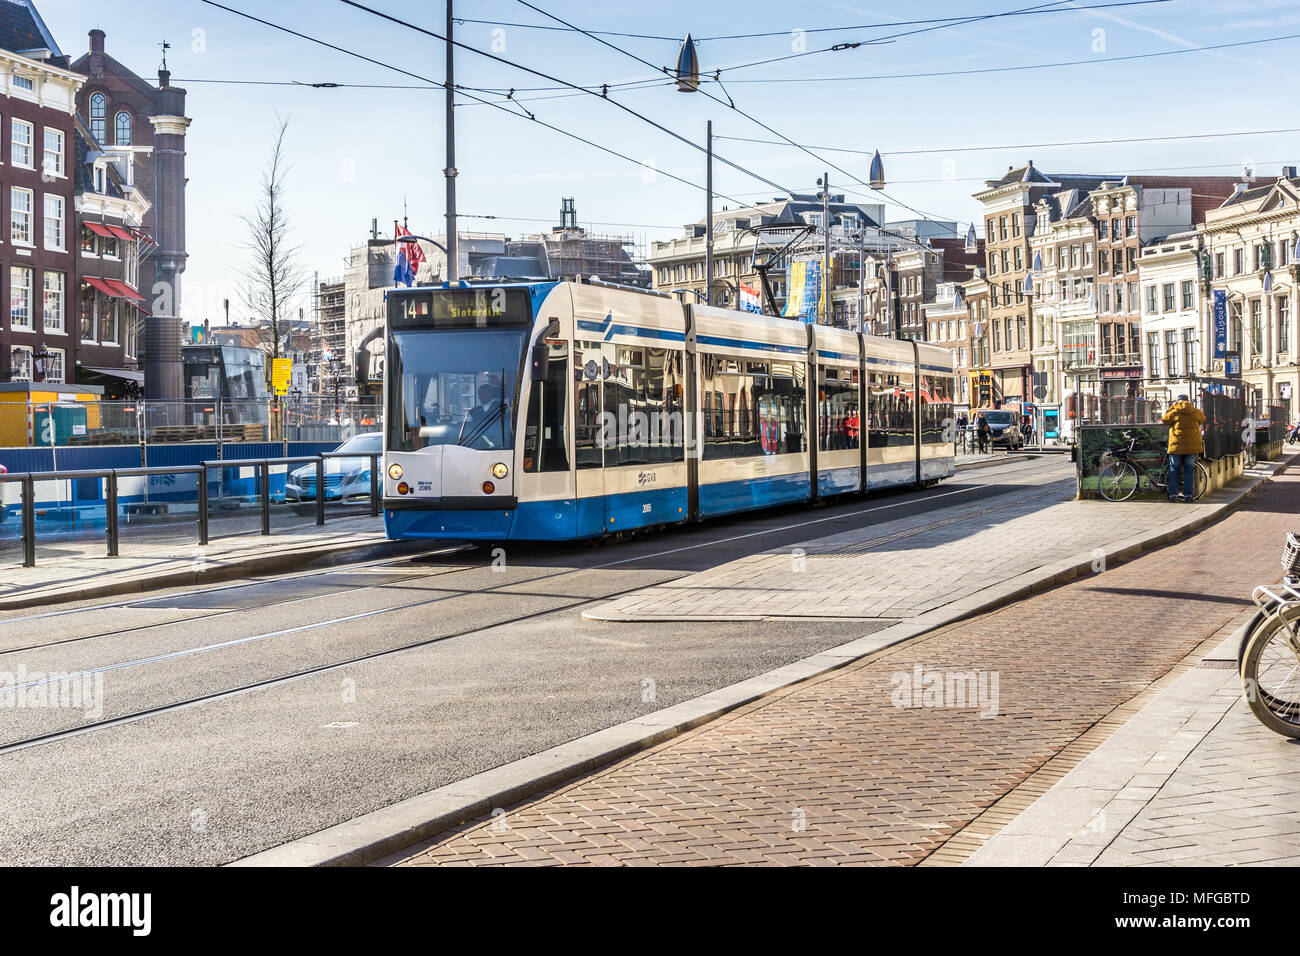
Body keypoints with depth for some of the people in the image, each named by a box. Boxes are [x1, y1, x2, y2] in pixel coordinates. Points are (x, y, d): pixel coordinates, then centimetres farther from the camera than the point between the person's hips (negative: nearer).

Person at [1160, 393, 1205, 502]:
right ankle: (1187, 495, 5)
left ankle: (1173, 494, 5)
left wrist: (1172, 407, 15)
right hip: (1192, 446, 2)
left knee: (1174, 470, 8)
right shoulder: (1196, 412, 3)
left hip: (1177, 445, -2)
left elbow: (1164, 419, 9)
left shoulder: (1174, 411, -6)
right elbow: (1202, 420, 21)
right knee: (1189, 470, 8)